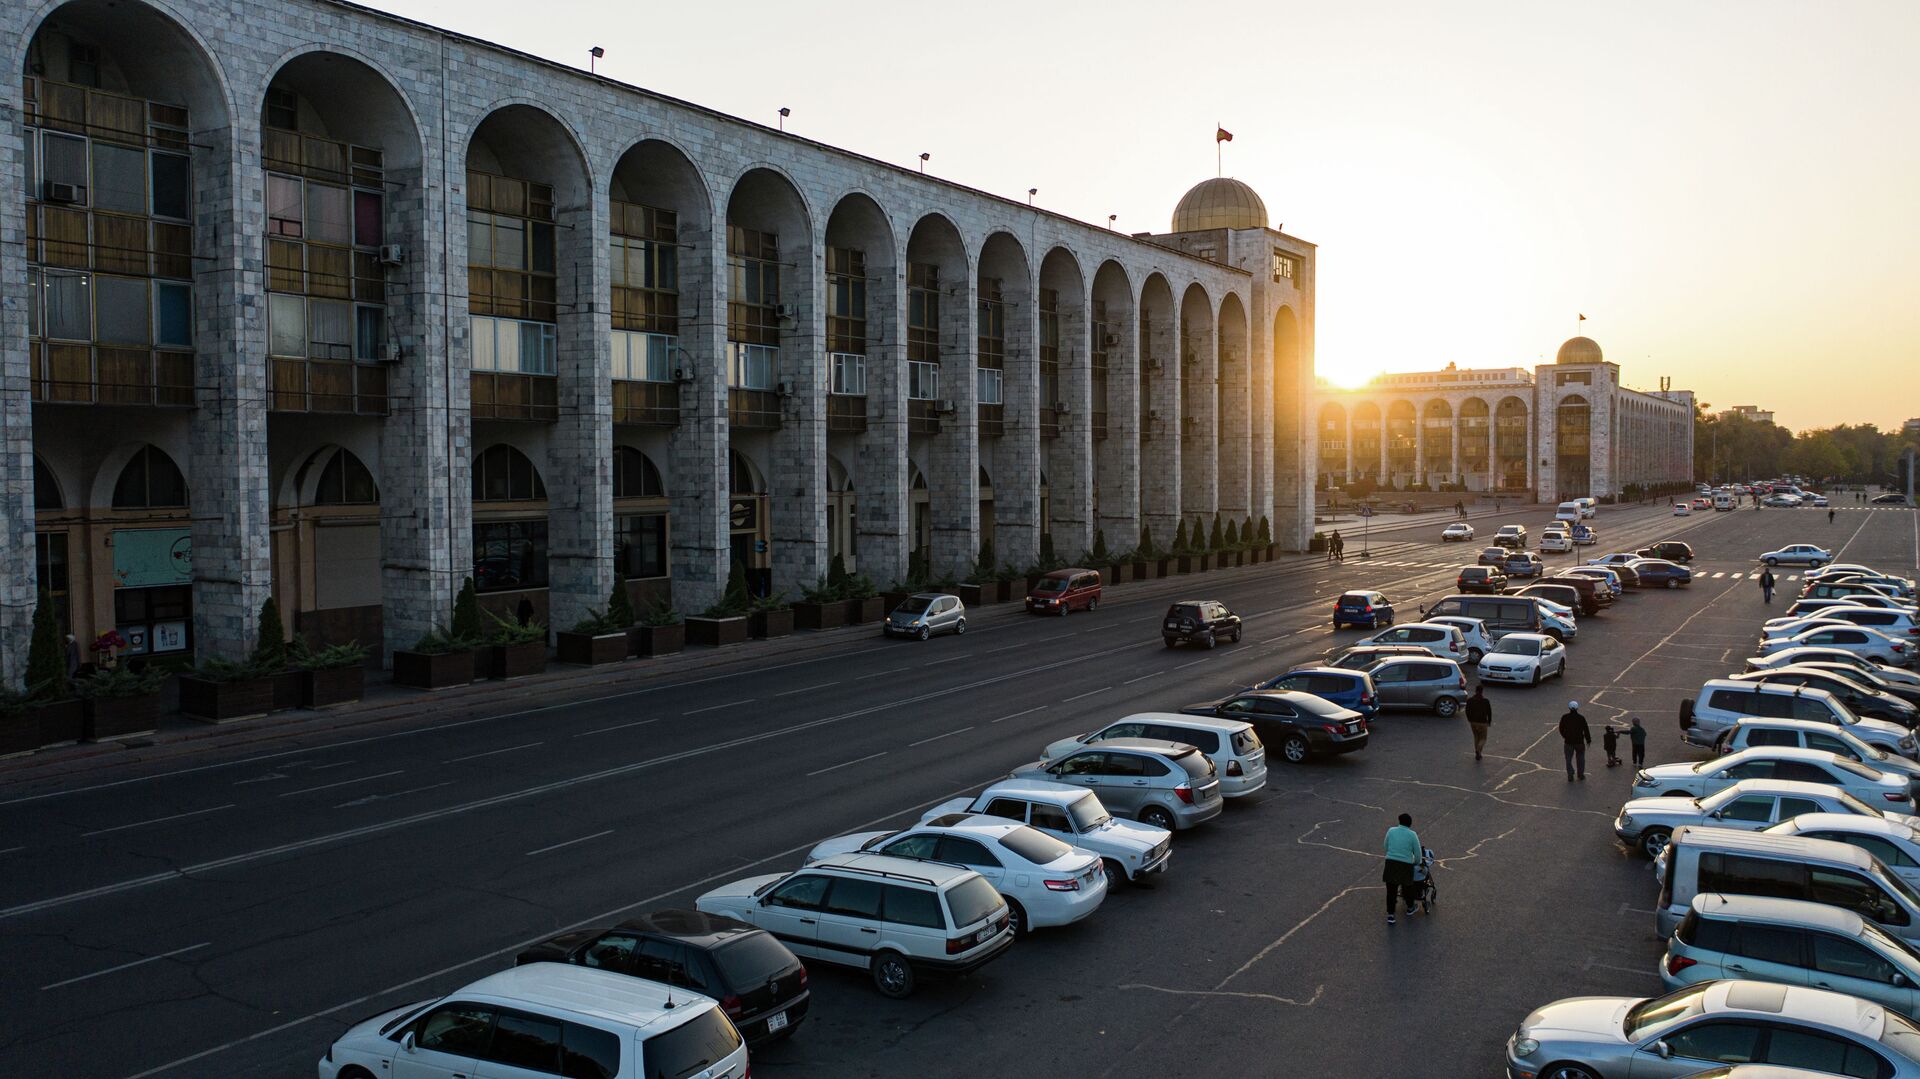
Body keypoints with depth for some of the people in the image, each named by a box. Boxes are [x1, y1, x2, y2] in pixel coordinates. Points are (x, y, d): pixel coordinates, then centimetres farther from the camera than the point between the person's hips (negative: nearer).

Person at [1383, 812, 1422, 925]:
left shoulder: (1391, 831, 2)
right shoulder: (1413, 835, -5)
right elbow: (1417, 853, 2)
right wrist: (1417, 863, 21)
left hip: (1390, 864, 2)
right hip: (1406, 866, -2)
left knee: (1391, 890, 10)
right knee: (1408, 887, 22)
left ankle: (1390, 916, 11)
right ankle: (1410, 909, 43)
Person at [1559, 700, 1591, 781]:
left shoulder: (1564, 718, -9)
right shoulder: (1581, 718, -12)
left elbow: (1561, 729, 3)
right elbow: (1586, 730, -6)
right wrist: (1588, 740, 8)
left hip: (1568, 742, 0)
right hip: (1579, 741, 0)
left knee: (1569, 759, 9)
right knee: (1580, 759, 17)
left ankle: (1570, 776, 7)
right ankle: (1581, 775, 25)